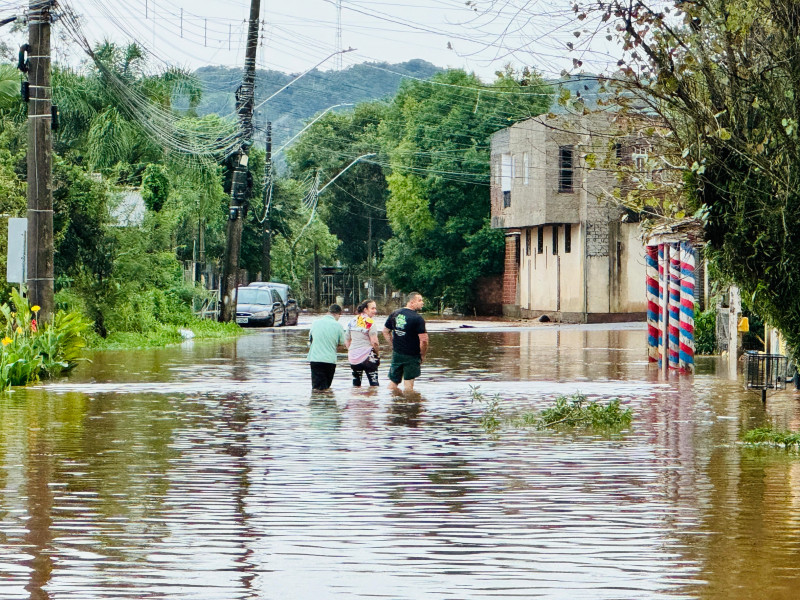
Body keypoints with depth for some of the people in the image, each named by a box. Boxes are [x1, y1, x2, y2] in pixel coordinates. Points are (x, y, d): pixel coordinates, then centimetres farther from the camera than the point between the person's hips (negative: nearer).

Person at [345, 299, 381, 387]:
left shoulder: (352, 321, 8)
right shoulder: (369, 323, -11)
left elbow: (347, 341, 12)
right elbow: (374, 342, -17)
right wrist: (378, 354, -3)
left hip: (353, 357, 6)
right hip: (367, 356, -6)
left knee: (356, 384, 15)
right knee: (374, 383, -2)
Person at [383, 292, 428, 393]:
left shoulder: (395, 314, 4)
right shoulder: (417, 319, -17)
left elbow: (386, 331, 13)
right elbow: (423, 340, -21)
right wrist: (422, 355, -6)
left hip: (396, 354, 6)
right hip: (411, 356, -5)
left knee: (393, 382, 14)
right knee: (408, 383, 2)